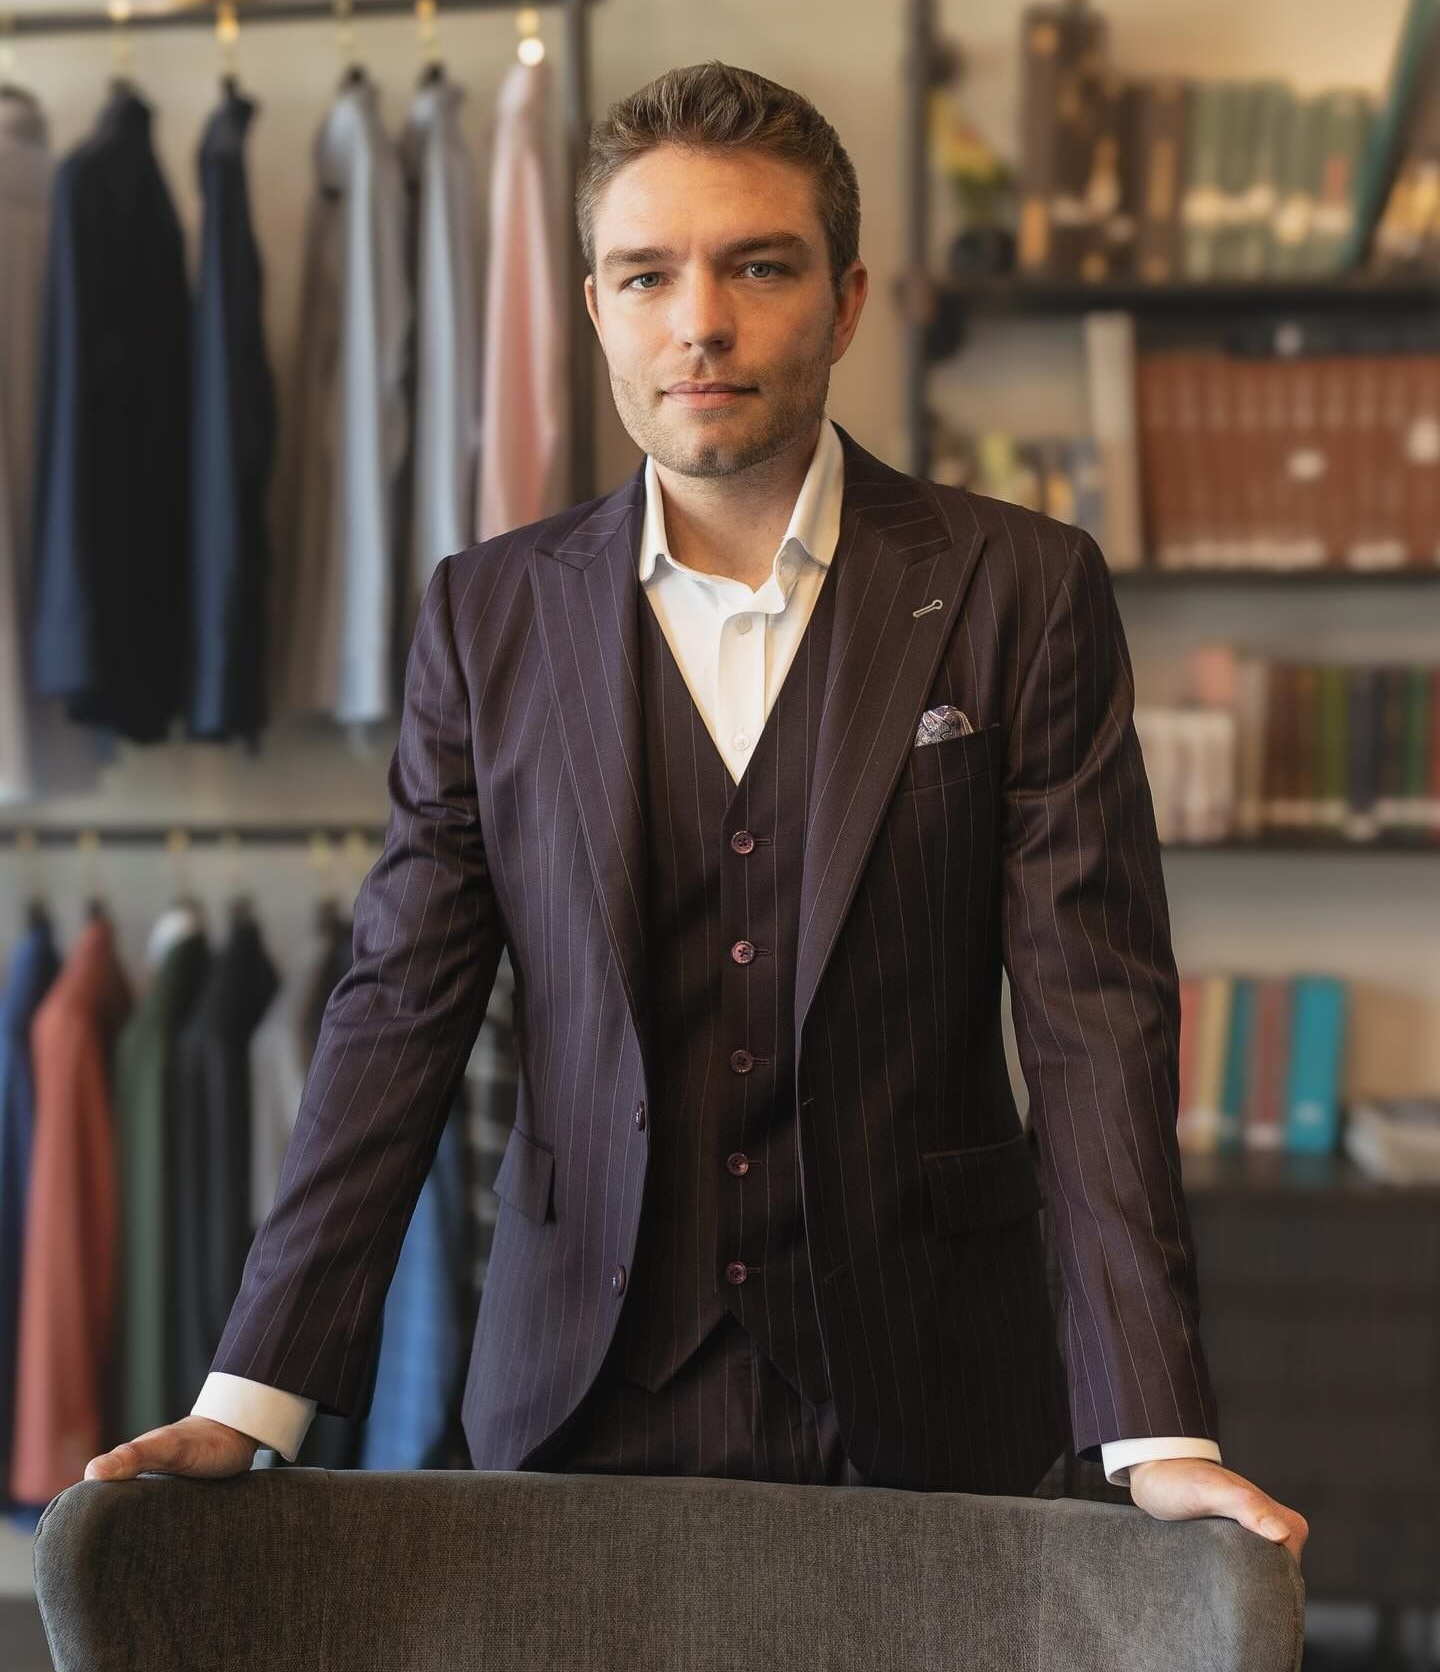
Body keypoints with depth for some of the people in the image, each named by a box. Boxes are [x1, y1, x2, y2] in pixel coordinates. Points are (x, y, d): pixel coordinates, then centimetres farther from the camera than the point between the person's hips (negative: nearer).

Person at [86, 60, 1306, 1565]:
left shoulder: (1019, 591, -3)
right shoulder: (489, 616, 2)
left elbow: (1093, 1013, -8)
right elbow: (399, 1011, 0)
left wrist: (1156, 1431, -16)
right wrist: (251, 1399, -8)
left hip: (919, 1395, -1)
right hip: (584, 1395, 1)